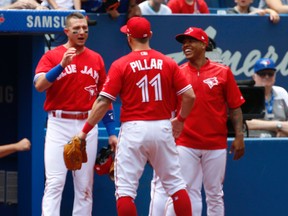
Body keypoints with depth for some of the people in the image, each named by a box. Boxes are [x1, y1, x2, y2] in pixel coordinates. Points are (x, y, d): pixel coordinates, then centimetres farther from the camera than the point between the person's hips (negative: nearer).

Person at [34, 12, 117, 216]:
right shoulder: (52, 56, 2)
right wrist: (62, 65, -25)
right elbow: (39, 85, -14)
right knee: (54, 182, -11)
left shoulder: (96, 59, 11)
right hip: (59, 125, -3)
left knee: (85, 186, 6)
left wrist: (112, 133, 9)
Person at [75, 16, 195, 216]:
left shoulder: (121, 65, -4)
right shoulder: (168, 63, 4)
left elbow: (103, 102, -8)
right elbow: (190, 96, 2)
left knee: (125, 188, 1)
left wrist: (85, 131, -1)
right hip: (163, 127, 3)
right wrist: (180, 120, 19)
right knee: (175, 182, 12)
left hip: (134, 129, -3)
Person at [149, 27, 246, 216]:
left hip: (216, 145, 0)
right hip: (185, 143, 0)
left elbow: (235, 107, 2)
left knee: (215, 195, 7)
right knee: (189, 193, -2)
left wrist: (239, 137, -4)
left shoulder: (223, 72, 2)